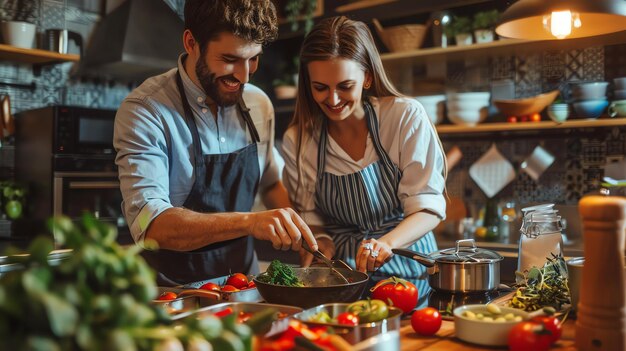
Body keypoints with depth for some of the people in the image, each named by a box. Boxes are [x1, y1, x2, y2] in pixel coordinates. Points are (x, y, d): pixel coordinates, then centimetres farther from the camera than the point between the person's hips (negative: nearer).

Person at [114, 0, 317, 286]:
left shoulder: (259, 104, 1)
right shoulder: (144, 111, -15)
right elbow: (148, 224, -26)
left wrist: (302, 236, 0)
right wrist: (248, 221, -38)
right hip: (174, 292, -3)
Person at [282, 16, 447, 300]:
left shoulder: (406, 117, -10)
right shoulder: (297, 140, -3)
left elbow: (428, 208, -10)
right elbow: (310, 218, 5)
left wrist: (386, 242, -28)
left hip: (406, 269, -4)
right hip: (340, 276, 4)